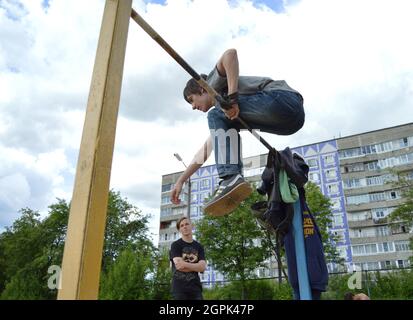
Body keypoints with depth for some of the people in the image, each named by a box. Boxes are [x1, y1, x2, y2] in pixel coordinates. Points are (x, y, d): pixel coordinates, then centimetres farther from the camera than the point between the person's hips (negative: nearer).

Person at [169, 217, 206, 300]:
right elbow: (178, 265, -13)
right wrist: (196, 266, -3)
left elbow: (202, 267, -1)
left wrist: (185, 265, -8)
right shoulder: (175, 245, 2)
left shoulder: (199, 247, 13)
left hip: (195, 287, 4)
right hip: (179, 287, -3)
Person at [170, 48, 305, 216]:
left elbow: (230, 53, -11)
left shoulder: (214, 83, 10)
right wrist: (180, 180, 31)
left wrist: (232, 97, -17)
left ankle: (231, 178, -21)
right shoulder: (222, 115, 31)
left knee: (218, 115, -7)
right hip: (290, 122, 9)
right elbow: (204, 152, 32)